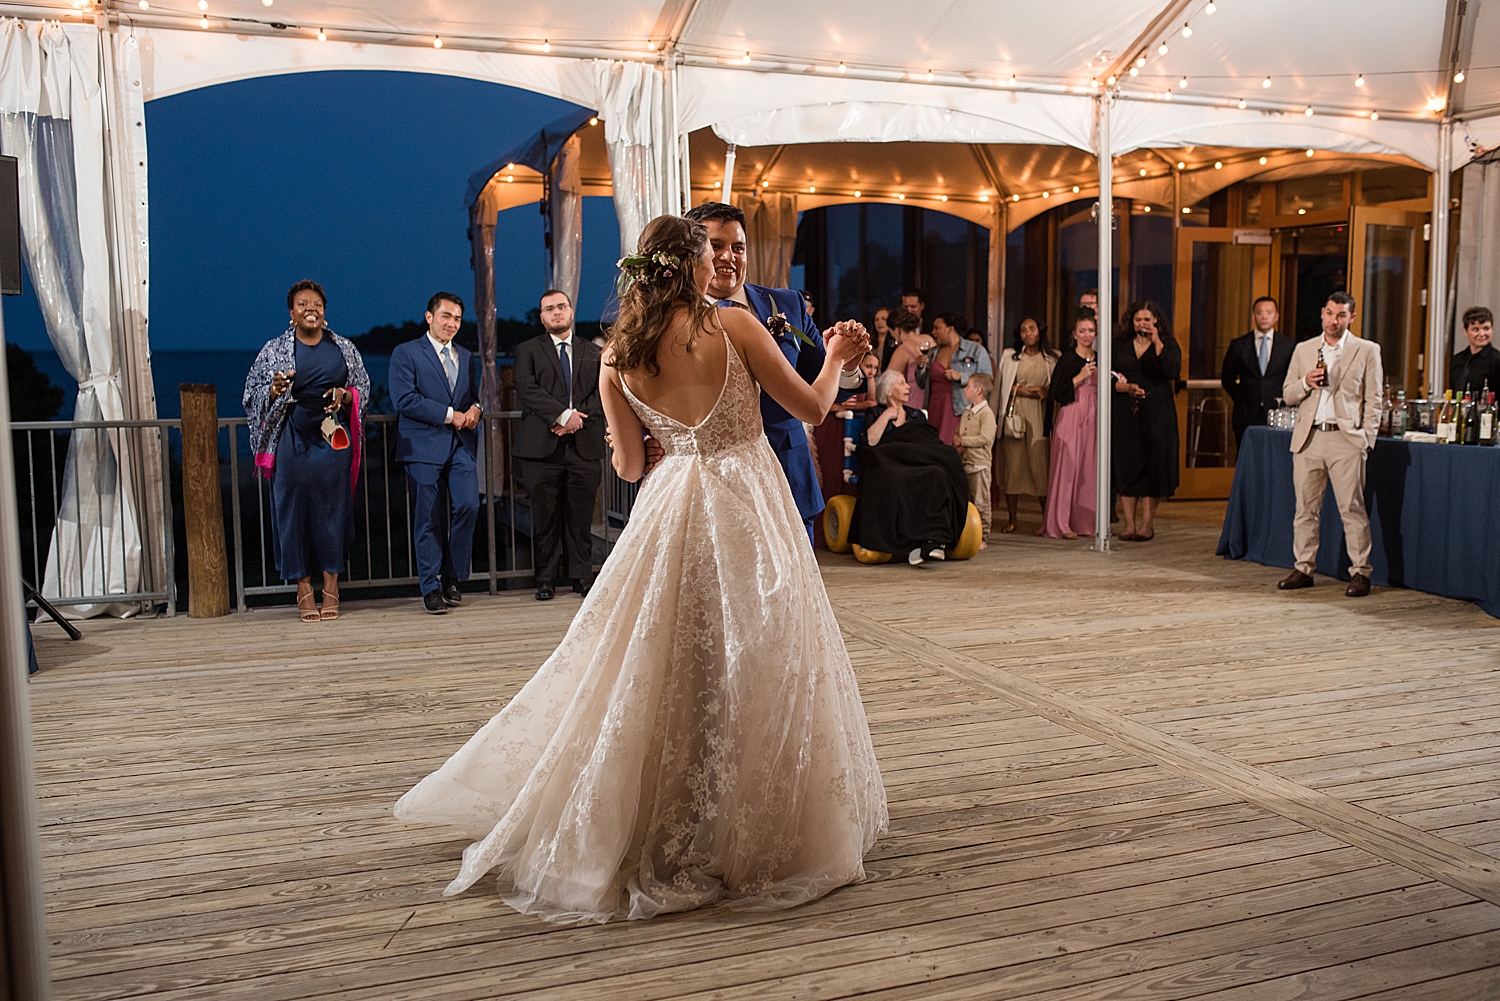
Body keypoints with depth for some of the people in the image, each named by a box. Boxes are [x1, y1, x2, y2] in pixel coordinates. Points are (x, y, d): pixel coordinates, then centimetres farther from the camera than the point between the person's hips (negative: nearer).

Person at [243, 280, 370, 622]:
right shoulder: (274, 349, 5)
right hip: (293, 438, -1)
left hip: (333, 437, 1)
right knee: (295, 506, -1)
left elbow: (363, 389, 13)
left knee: (333, 506, 1)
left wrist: (345, 394, -8)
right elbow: (254, 395, 5)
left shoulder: (344, 349, 8)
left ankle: (331, 586, 10)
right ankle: (304, 588, 7)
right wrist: (276, 389, -16)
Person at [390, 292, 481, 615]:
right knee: (428, 519, -1)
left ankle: (452, 578, 11)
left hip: (461, 444, 4)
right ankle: (431, 587, 10)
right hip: (424, 446, -4)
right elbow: (405, 399, -10)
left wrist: (475, 408, 0)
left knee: (468, 506, -7)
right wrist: (449, 415, -13)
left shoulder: (466, 356, 19)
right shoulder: (405, 353, 1)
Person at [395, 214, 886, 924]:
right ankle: (752, 836, 17)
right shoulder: (733, 324, -7)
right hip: (748, 510, -4)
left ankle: (657, 834, 26)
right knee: (751, 670, 6)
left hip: (669, 515, 4)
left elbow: (627, 465, 9)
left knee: (664, 673, 14)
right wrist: (834, 358, 17)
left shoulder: (616, 356, 4)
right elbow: (811, 408, -2)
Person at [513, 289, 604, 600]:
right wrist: (563, 415, -17)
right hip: (542, 446, -2)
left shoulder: (592, 353, 18)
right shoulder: (527, 351, 9)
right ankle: (546, 579, 12)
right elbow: (527, 389, -7)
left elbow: (602, 394, 8)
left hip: (584, 445, 2)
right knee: (545, 517, 2)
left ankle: (582, 576, 14)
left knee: (581, 517, 3)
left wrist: (579, 418, -9)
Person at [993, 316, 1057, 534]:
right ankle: (1011, 519, 6)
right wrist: (1018, 390, -4)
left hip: (1039, 416, 0)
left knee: (1040, 465, -6)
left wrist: (1045, 392, -5)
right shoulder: (1009, 355, 11)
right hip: (1014, 414, 1)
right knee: (1013, 465, -1)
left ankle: (1047, 518, 0)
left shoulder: (1051, 359, 9)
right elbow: (1000, 385, 11)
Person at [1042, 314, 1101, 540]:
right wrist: (1080, 377, -16)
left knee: (1090, 467, 5)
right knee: (1067, 466, -6)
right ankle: (1060, 523, -3)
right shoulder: (1068, 358, -4)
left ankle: (1083, 521, 12)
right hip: (1072, 415, -6)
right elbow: (1056, 392, -10)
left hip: (1094, 417, 6)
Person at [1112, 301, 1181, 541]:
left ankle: (1147, 524, 4)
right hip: (1126, 413, 2)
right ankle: (1129, 523, 4)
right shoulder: (1119, 345, 9)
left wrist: (1157, 343, -16)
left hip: (1157, 413, -2)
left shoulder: (1168, 344, 4)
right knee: (1126, 466, -1)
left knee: (1152, 465, -2)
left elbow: (1173, 371, -13)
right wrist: (1126, 387, -11)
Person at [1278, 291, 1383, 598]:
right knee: (1305, 508, 5)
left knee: (1352, 509, -4)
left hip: (1346, 438, -3)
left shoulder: (1367, 350, 5)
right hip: (1308, 438, 3)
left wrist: (1367, 438, -5)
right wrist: (1306, 382, -7)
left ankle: (1360, 573, 3)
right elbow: (1288, 394, 14)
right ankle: (1303, 569, 14)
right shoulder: (1303, 350, 14)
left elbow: (1373, 400, 4)